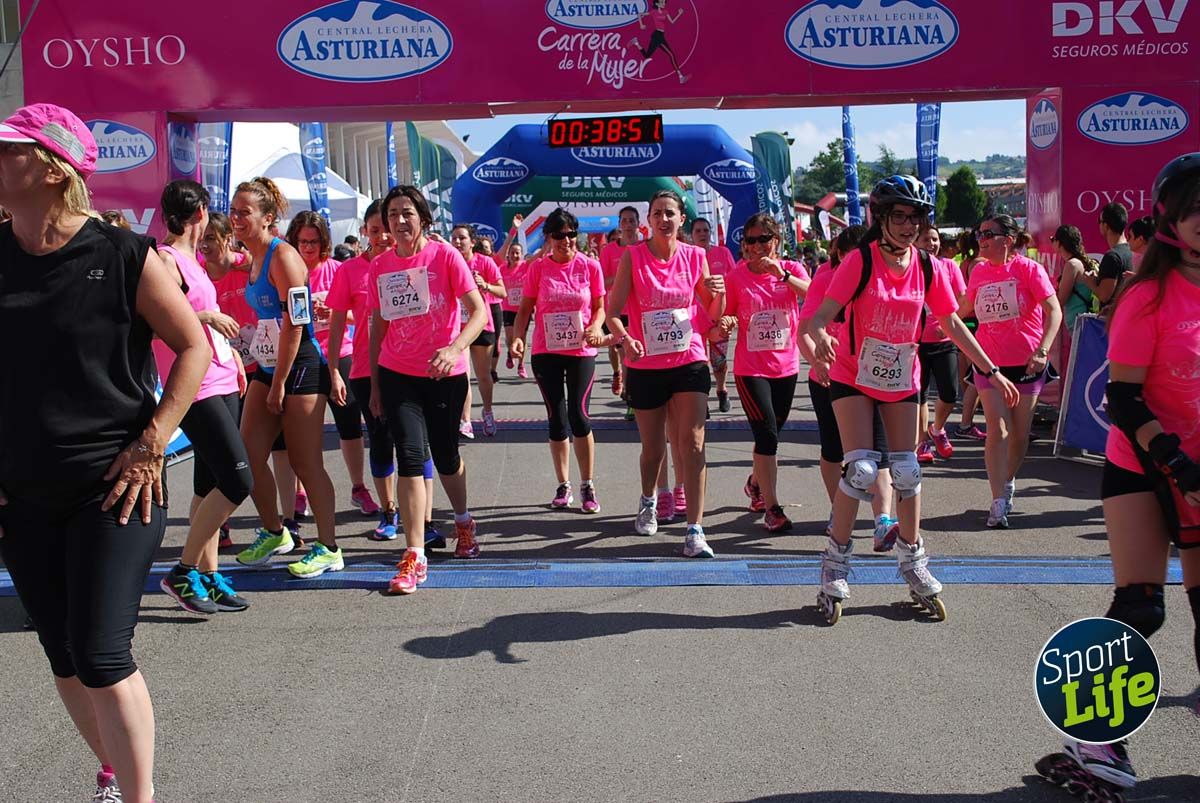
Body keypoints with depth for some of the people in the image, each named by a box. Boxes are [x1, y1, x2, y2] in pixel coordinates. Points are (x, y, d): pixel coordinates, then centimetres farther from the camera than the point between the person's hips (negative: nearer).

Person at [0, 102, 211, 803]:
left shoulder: (123, 256, -9)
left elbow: (194, 346, -4)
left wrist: (151, 445, -11)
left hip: (114, 488, -5)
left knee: (100, 657, -9)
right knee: (64, 659, 14)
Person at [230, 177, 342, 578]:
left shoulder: (282, 256, -16)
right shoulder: (255, 259, 11)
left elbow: (294, 324, -20)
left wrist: (279, 384, -17)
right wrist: (268, 379, 14)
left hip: (300, 369, -9)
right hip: (268, 368, 9)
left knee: (306, 462, -2)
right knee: (248, 457, 8)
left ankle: (328, 548, 10)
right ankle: (274, 533, 27)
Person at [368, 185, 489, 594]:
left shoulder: (445, 256, -8)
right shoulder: (380, 266, 3)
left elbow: (479, 311, -13)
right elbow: (378, 327, 11)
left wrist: (454, 349, -30)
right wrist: (374, 384, 11)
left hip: (445, 374, -2)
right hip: (397, 375, 2)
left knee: (446, 456, 13)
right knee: (410, 456, -10)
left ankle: (463, 521, 44)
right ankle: (414, 557, -6)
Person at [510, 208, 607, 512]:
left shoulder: (590, 266, -1)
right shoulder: (538, 269, -1)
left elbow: (600, 306, 4)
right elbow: (525, 308, 2)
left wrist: (595, 328, -16)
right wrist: (518, 337, -14)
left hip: (581, 350, -1)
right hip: (546, 351, 1)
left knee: (579, 415, -6)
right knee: (557, 418, 6)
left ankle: (588, 486, 8)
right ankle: (563, 486, 19)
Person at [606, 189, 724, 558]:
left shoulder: (695, 257, 2)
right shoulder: (633, 257, -4)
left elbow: (712, 315, 8)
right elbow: (612, 310, -7)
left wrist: (719, 294, -13)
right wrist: (624, 338, -26)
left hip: (689, 361, 0)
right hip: (645, 365, 0)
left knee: (692, 442, -12)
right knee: (653, 447, 12)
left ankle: (695, 530, -11)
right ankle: (648, 501, 43)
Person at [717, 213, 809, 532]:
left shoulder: (792, 269, 0)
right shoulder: (735, 277, -4)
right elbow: (720, 328, -1)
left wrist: (782, 275, -30)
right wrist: (723, 328, -24)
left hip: (786, 367, 3)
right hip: (750, 369, -3)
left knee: (769, 435, 17)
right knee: (768, 435, -13)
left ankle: (755, 482, 45)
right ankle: (772, 508, -6)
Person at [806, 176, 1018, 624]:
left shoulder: (927, 268, -4)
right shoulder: (860, 260, -15)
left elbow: (953, 325, 6)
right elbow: (822, 312, -25)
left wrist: (992, 371, 6)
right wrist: (818, 336, -48)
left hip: (902, 379, 4)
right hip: (853, 376, -4)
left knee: (907, 471, 4)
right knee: (861, 469, -14)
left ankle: (913, 565, 19)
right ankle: (835, 566, 1)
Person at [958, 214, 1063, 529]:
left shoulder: (1028, 268, -7)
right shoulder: (978, 272, 5)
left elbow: (1054, 310, -13)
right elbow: (965, 310, 23)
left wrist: (1042, 351, -24)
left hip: (1027, 362, -2)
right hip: (989, 362, 2)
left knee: (1020, 433, 8)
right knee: (998, 429, -11)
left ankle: (1008, 483, 33)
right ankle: (998, 502, -12)